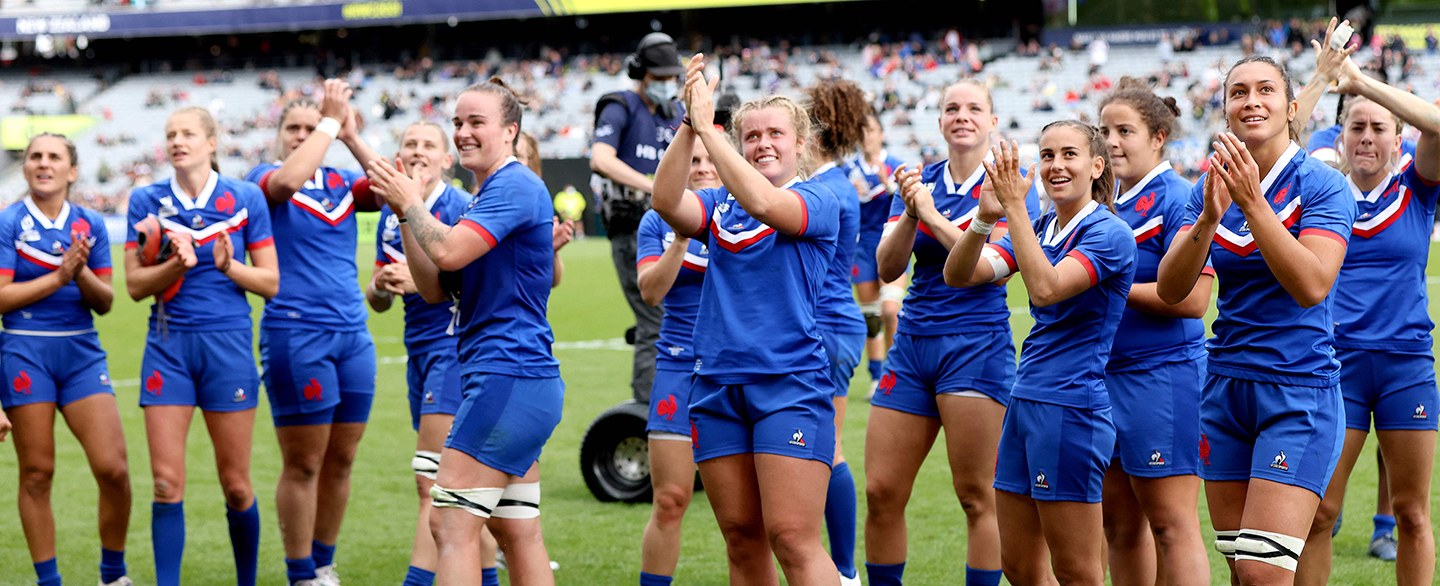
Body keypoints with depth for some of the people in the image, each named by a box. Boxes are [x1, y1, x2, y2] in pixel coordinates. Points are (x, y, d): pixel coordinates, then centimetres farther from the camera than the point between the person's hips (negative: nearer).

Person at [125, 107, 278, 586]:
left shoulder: (245, 199, 1)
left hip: (227, 343, -1)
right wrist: (176, 265, -16)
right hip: (168, 344, 1)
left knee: (235, 483, 3)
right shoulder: (147, 201, 4)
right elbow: (135, 285, 2)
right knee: (167, 482, -5)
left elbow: (271, 282, 2)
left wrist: (229, 265, -16)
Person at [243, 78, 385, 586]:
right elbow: (287, 181, -23)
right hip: (296, 334, -5)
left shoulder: (342, 183, 14)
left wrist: (351, 135, -7)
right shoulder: (263, 179, 1)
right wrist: (331, 121, -17)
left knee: (340, 462, 9)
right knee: (303, 465, -3)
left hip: (352, 334, 5)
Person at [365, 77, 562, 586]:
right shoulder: (488, 195, 21)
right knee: (517, 530, 11)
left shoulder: (514, 186, -11)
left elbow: (448, 252, -24)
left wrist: (411, 202, -6)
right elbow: (434, 289, 19)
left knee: (451, 522, -12)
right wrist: (405, 213, 8)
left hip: (508, 377, -11)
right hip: (520, 383, 11)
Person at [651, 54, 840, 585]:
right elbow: (667, 202, -8)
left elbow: (763, 202, -21)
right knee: (741, 537, 7)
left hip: (790, 384, -5)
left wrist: (707, 126, -19)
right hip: (717, 383, 5)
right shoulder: (719, 205, 13)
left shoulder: (818, 201, 0)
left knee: (792, 537, -12)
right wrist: (688, 125, -18)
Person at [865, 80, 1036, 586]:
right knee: (881, 492, 2)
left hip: (976, 346, -5)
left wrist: (933, 219, -18)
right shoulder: (920, 183, 11)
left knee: (976, 496, -5)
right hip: (913, 341, 5)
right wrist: (909, 216, -14)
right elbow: (888, 268, 2)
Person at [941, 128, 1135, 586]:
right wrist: (985, 217, -15)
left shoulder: (1109, 233, -10)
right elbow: (958, 275, 2)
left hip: (1072, 406, -8)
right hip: (1025, 402, 8)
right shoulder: (1039, 228, 13)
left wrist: (1015, 207, -26)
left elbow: (1046, 288, -26)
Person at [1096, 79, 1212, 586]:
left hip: (1162, 372, -8)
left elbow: (1191, 298, -19)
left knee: (1171, 524, -6)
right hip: (1104, 372, 8)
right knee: (1120, 525, 10)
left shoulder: (1176, 199, -11)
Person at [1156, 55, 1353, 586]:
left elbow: (1311, 286, -22)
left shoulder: (1321, 184, -8)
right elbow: (1170, 289, -3)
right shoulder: (1212, 188, 7)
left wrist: (1255, 204, -27)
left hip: (1300, 388, -6)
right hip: (1226, 380, 6)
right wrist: (1207, 220, -20)